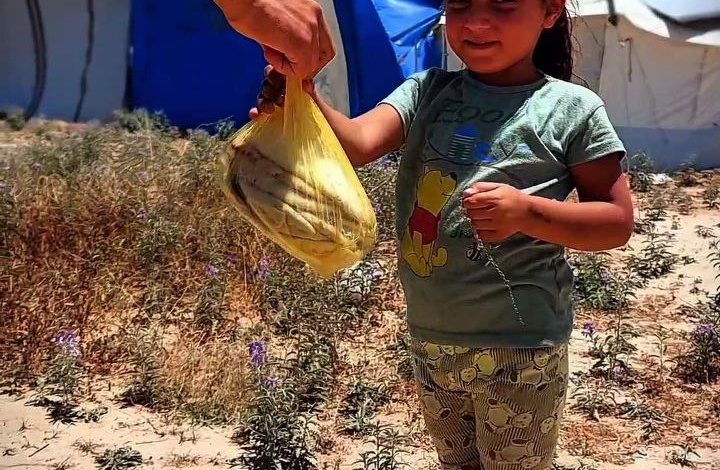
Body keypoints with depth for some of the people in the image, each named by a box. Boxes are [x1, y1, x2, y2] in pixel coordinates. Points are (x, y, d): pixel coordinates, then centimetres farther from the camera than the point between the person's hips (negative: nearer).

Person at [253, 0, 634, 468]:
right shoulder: (426, 91, 1)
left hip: (519, 346, -4)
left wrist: (527, 211, -23)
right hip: (429, 338, 4)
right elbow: (357, 143, -15)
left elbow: (618, 222, -7)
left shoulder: (572, 108, -8)